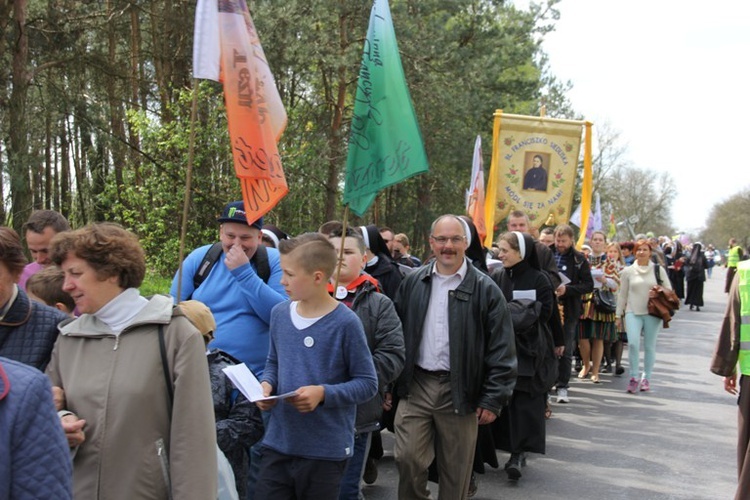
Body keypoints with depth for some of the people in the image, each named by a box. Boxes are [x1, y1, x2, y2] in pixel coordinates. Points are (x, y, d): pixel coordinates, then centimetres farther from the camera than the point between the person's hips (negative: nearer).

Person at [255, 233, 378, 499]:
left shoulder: (345, 323, -14)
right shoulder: (280, 313, 3)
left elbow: (368, 384, -9)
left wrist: (323, 393, -22)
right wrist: (266, 384, -4)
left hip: (325, 450, -4)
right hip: (277, 443, 5)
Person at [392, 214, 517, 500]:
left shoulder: (485, 289, -5)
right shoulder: (413, 283, 6)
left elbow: (501, 350, -5)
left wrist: (494, 398, -9)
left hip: (459, 391, -2)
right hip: (415, 386, 2)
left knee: (455, 471, 8)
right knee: (407, 459, -1)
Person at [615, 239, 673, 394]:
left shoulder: (658, 270, 4)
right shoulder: (627, 271, 6)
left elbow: (668, 291, 9)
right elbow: (622, 294, 11)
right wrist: (619, 315, 11)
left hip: (652, 313, 0)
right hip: (633, 313, 0)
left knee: (650, 346, 5)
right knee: (633, 343, -15)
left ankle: (646, 378, 17)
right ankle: (634, 376, -3)